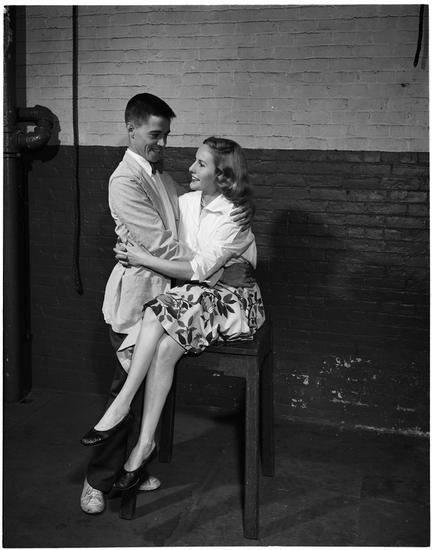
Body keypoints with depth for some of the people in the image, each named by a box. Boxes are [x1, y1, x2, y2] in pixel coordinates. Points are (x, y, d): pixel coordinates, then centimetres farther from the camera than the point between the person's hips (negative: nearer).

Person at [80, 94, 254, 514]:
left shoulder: (162, 177, 14)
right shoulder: (125, 181, -15)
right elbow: (162, 245, -21)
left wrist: (240, 209, -6)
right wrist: (221, 272, -20)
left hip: (160, 293, 8)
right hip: (136, 295, -8)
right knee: (129, 389, 0)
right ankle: (98, 480, 17)